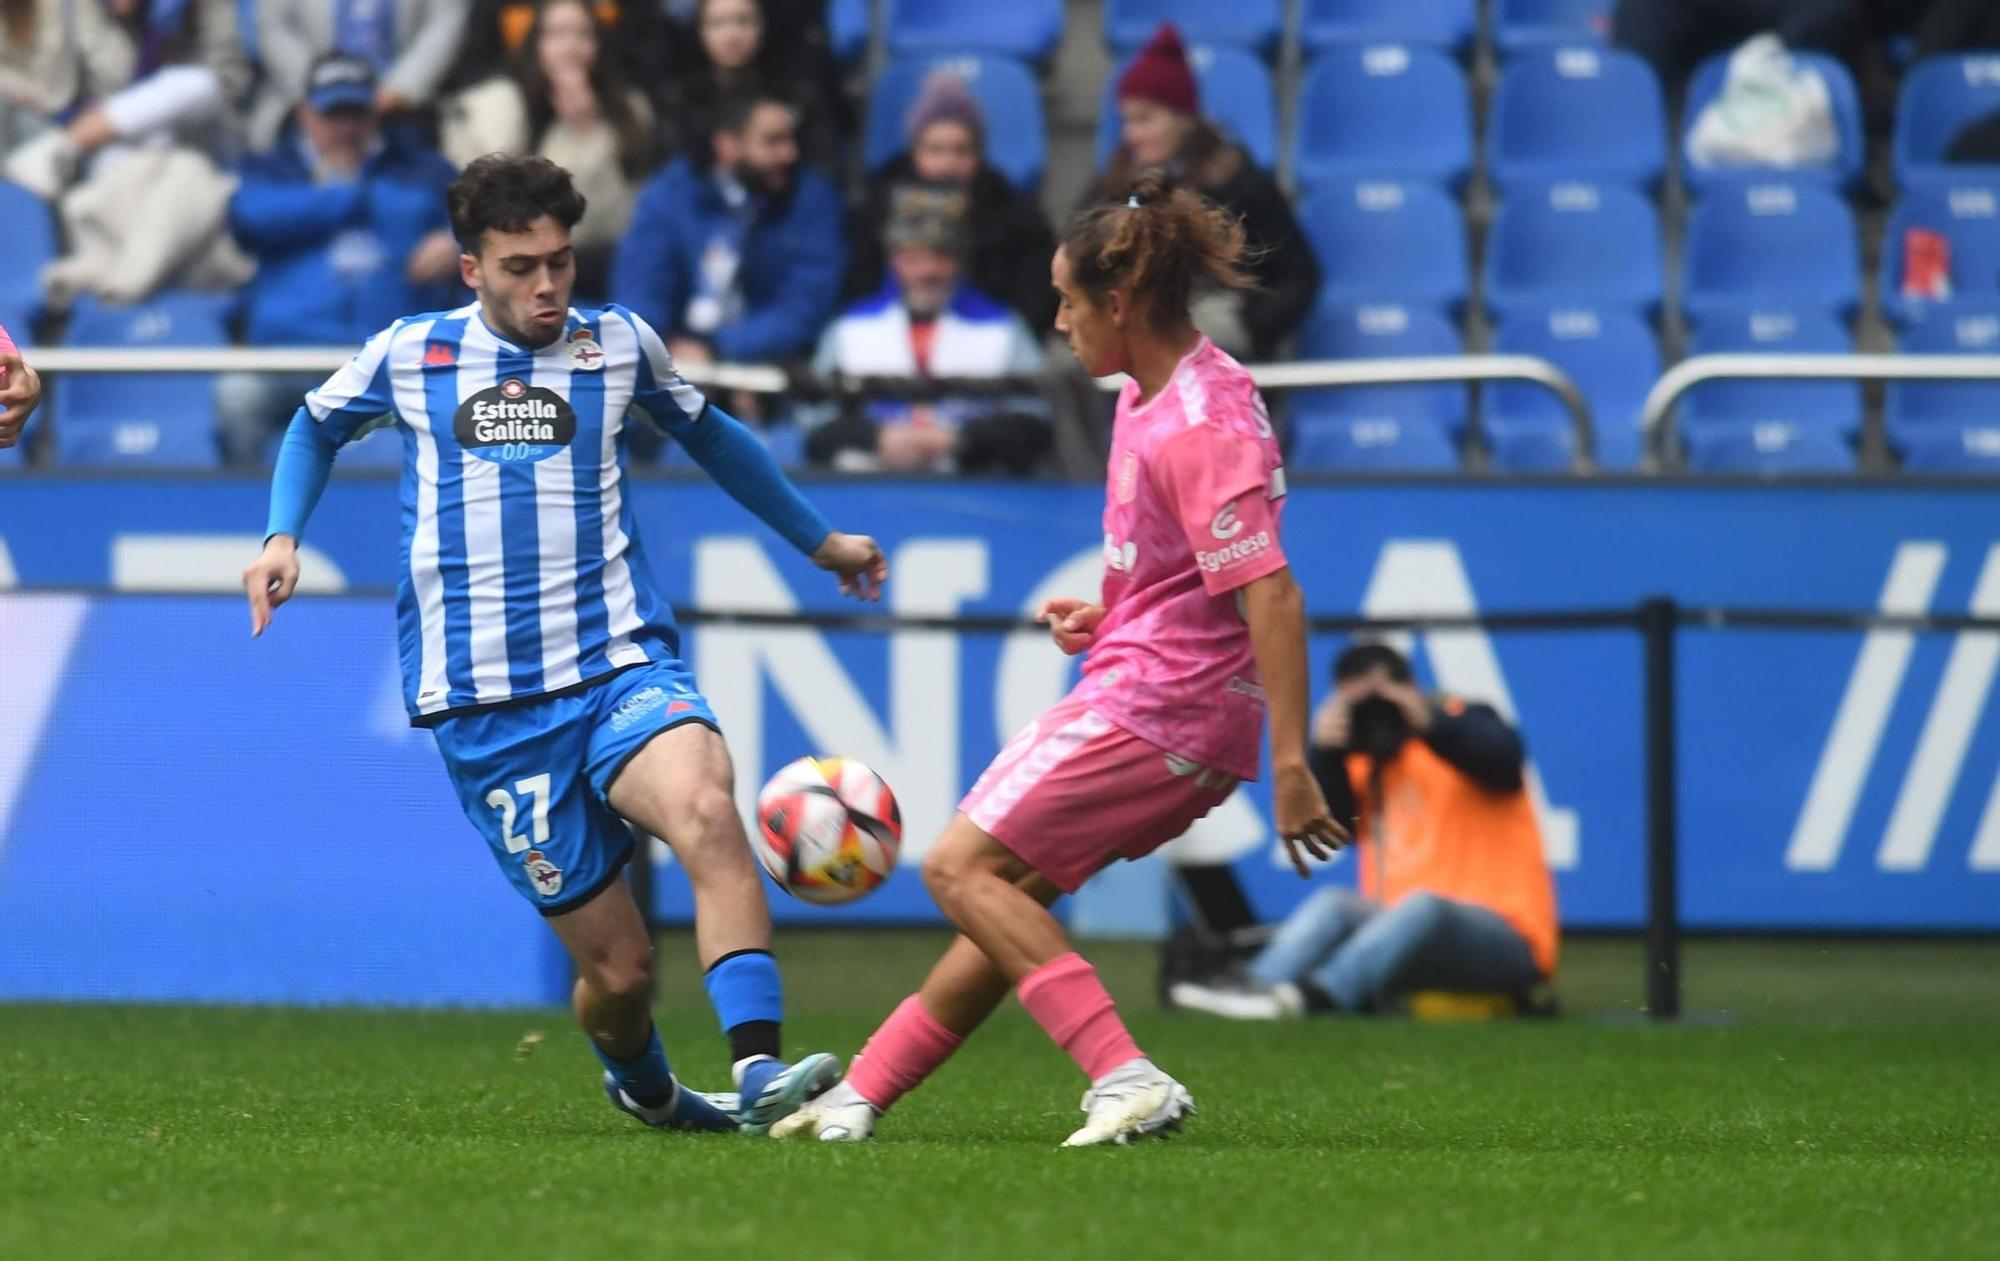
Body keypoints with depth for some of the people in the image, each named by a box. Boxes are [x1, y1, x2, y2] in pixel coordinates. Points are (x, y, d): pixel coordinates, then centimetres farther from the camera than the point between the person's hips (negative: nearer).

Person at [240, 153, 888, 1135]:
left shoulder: (618, 345, 9)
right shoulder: (407, 356, 7)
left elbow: (706, 434, 29)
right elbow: (317, 425, 28)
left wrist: (817, 539, 38)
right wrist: (282, 536, 10)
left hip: (621, 665, 1)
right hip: (484, 708, -1)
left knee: (705, 809, -34)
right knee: (617, 964, -5)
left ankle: (758, 1071, -41)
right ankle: (639, 1085, 30)